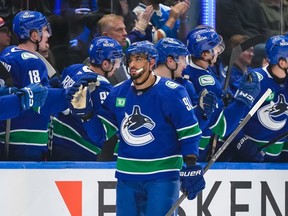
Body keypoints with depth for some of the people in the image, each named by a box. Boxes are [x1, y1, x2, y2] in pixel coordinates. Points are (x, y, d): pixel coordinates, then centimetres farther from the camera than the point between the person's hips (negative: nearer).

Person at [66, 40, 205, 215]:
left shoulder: (171, 92, -10)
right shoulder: (118, 93, 5)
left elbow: (190, 131, -8)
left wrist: (191, 167, -13)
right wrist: (84, 112, -6)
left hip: (163, 176, -5)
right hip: (127, 176, 5)